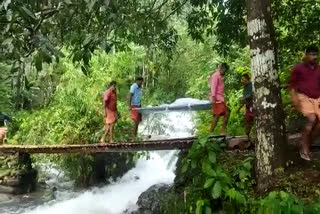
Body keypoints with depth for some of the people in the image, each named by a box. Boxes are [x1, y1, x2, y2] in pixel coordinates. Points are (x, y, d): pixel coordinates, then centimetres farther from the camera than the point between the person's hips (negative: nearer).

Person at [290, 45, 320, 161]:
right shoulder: (298, 68, -1)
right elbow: (292, 84, -1)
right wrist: (294, 97, -13)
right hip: (303, 97, -5)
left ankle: (307, 146, 13)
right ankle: (304, 148, -10)